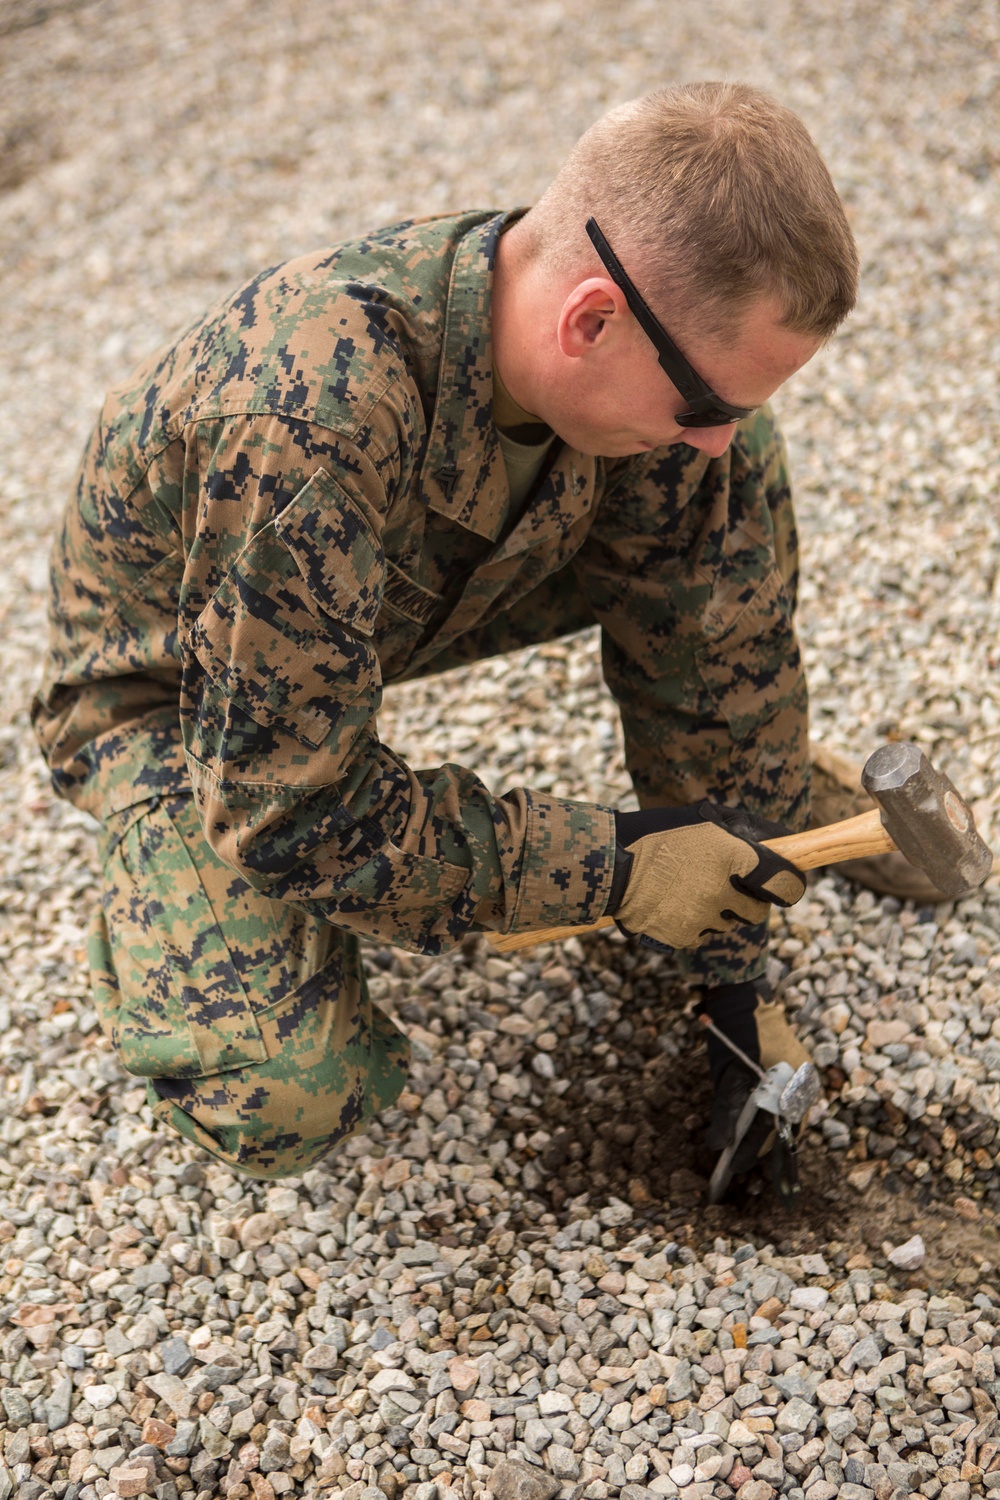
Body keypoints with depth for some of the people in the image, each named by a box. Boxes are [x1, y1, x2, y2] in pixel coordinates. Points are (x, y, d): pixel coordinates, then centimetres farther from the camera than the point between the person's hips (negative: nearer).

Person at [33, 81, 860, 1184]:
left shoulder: (674, 363, -22)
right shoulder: (307, 424, -43)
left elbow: (703, 643, -11)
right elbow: (287, 812, -33)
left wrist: (732, 970, -11)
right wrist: (607, 868, -29)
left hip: (419, 593, 5)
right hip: (173, 684, -5)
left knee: (724, 512, -13)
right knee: (283, 1104, -23)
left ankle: (764, 787, 11)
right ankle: (167, 866, 8)